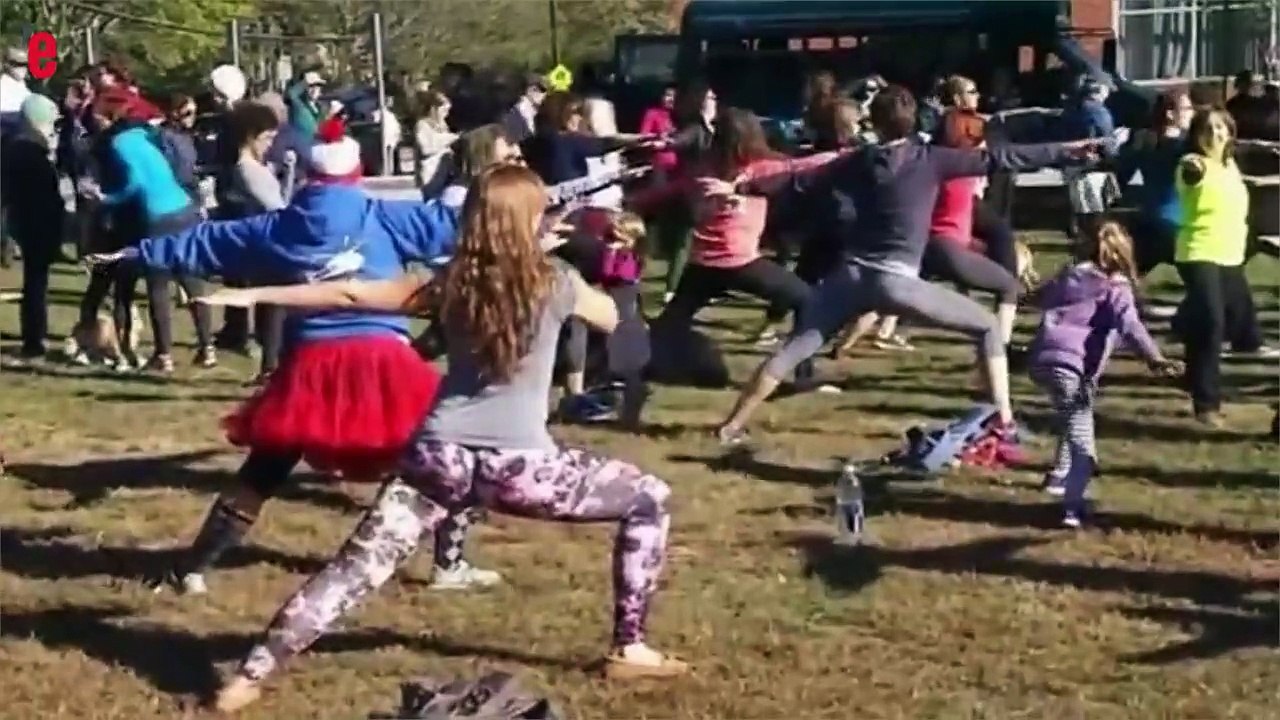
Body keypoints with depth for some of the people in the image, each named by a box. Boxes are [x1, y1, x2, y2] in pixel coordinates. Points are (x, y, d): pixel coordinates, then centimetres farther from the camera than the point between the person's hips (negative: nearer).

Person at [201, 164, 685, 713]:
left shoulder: (451, 285, 9)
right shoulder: (555, 283, 2)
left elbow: (349, 295, 12)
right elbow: (611, 317, 23)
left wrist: (256, 294, 21)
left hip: (439, 458, 3)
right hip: (517, 466, -3)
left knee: (356, 567, 7)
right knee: (649, 499, 15)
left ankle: (250, 676, 1)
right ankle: (629, 650, 16)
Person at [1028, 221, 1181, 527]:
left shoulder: (1069, 275, 21)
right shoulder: (1115, 289, 3)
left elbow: (1042, 296, 41)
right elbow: (1130, 325, -15)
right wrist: (1154, 359, -25)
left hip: (1041, 359, 7)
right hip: (1071, 364, -7)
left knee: (1070, 420, 32)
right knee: (1081, 438, -7)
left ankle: (1060, 477, 42)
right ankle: (1073, 506, -19)